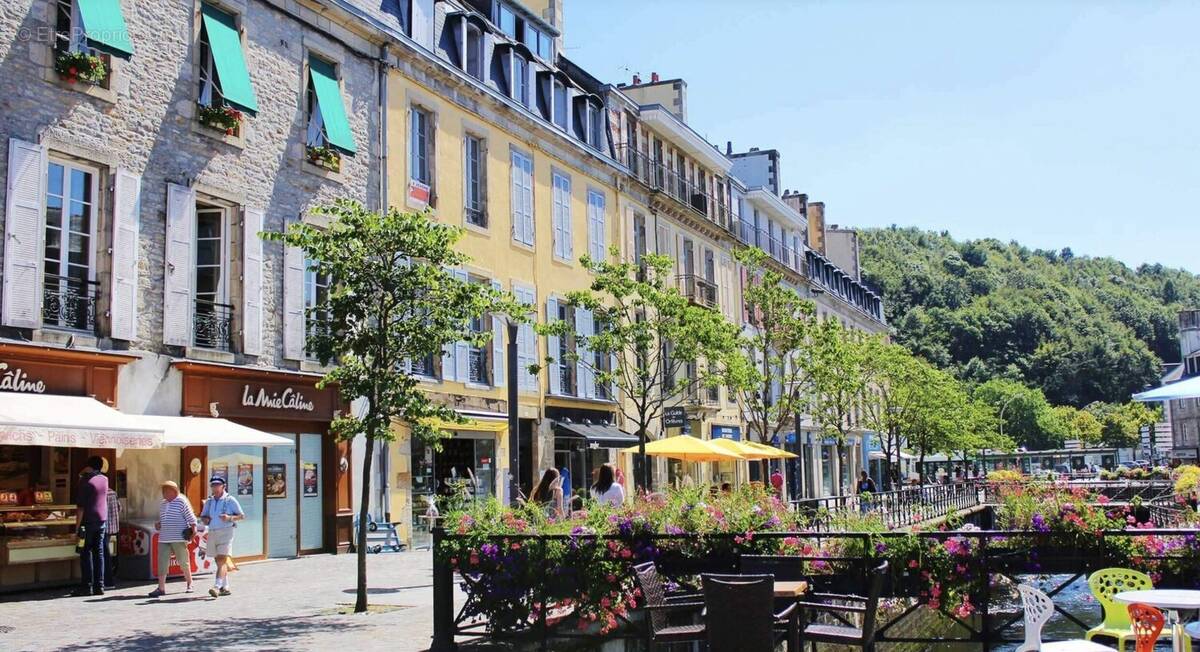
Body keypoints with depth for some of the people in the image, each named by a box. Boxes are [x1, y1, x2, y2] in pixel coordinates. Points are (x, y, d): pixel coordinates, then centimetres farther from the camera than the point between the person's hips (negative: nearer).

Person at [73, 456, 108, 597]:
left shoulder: (85, 481, -11)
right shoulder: (104, 480, 6)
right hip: (102, 520, 6)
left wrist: (77, 526, -11)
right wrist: (84, 477, 20)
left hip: (88, 521, -5)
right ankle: (99, 586, 7)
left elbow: (81, 506, -14)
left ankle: (87, 586, -1)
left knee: (86, 554, 0)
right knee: (99, 553, 8)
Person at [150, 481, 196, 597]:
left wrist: (193, 529, -14)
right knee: (162, 562, -3)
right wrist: (158, 524, 8)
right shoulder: (162, 504, 16)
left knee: (183, 562, 4)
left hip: (178, 538, -6)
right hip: (164, 538, 6)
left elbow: (190, 517, -7)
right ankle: (161, 588, -3)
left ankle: (189, 584, 20)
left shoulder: (181, 502, -5)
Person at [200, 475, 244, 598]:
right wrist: (205, 519, 0)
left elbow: (242, 515, -2)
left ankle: (217, 587, -26)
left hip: (225, 532, -6)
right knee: (219, 561, 11)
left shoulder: (230, 500, -2)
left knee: (222, 560, -16)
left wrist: (230, 517, -19)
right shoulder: (209, 501, 14)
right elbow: (202, 516, 23)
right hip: (212, 533, 6)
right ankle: (225, 587, 20)